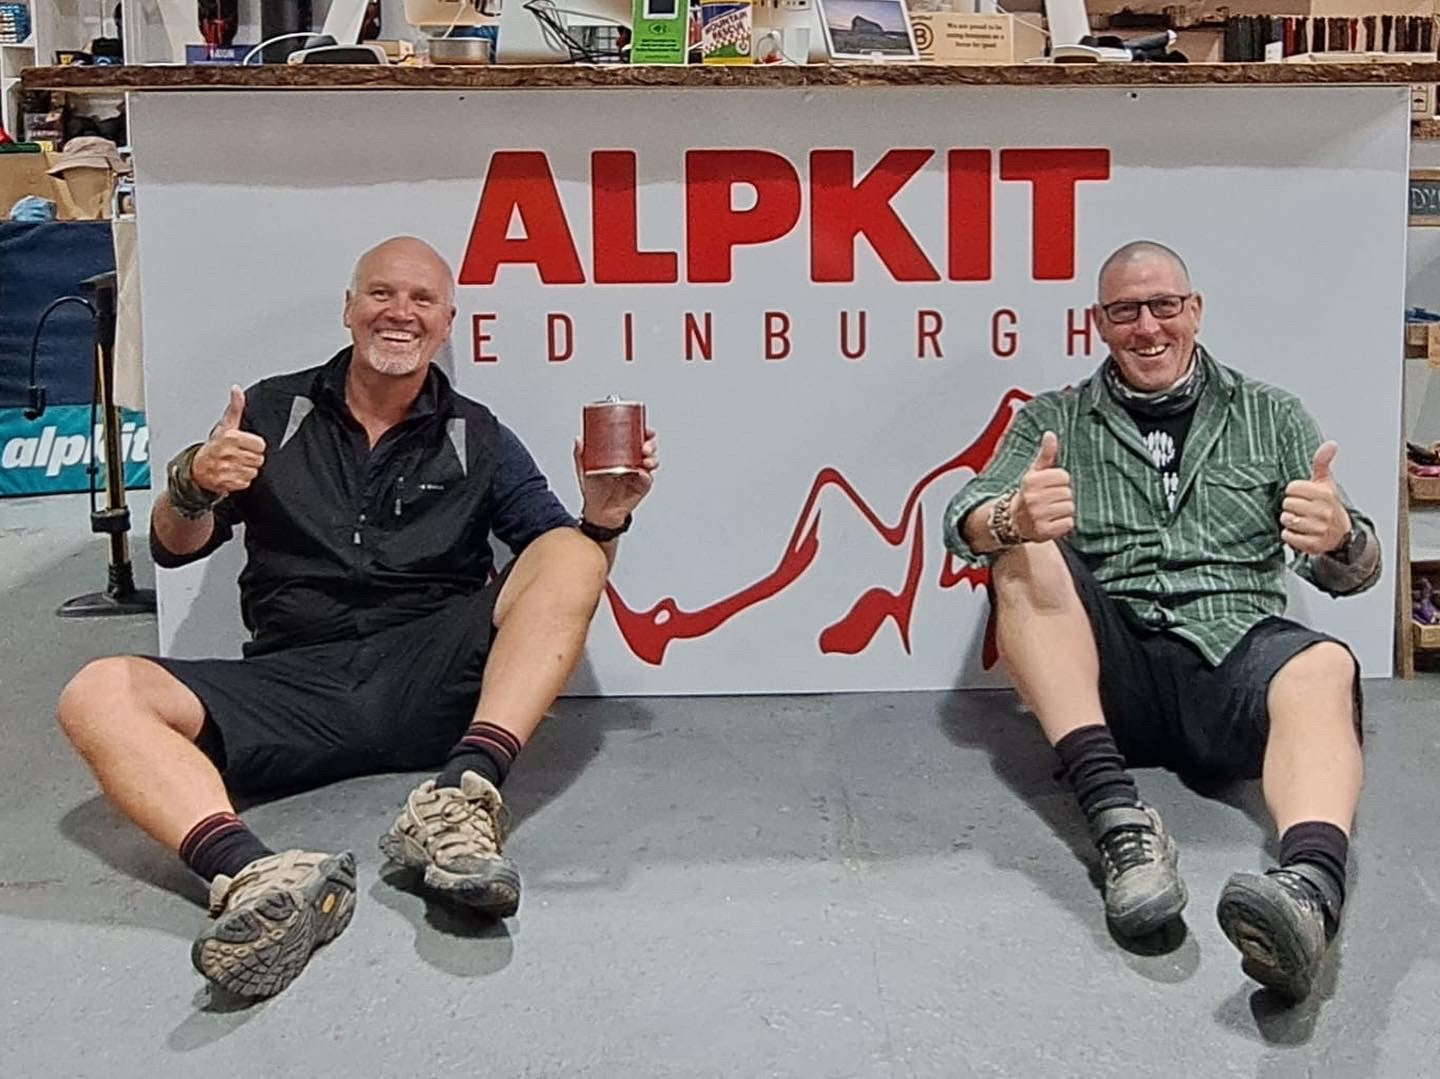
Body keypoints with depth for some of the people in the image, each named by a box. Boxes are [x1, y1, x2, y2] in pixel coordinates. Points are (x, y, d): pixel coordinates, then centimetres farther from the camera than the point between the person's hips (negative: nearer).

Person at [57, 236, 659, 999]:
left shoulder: (477, 440, 14)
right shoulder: (272, 412, 15)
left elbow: (566, 568, 10)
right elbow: (175, 550, 12)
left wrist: (604, 515, -13)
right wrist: (194, 485, -11)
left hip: (433, 682, 0)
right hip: (294, 686, 0)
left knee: (573, 552, -20)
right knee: (99, 695, -22)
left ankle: (460, 799, -38)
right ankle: (258, 878, -48)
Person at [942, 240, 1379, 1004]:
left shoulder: (1271, 416, 17)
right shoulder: (1054, 421, 16)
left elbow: (1351, 575, 10)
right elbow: (965, 521, -1)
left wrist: (1341, 538, -17)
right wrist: (1013, 519, -27)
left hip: (1234, 655, -1)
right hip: (1110, 669, 1)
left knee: (1322, 669, -32)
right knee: (1024, 557, -24)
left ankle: (1310, 889, -61)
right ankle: (1117, 814, -37)